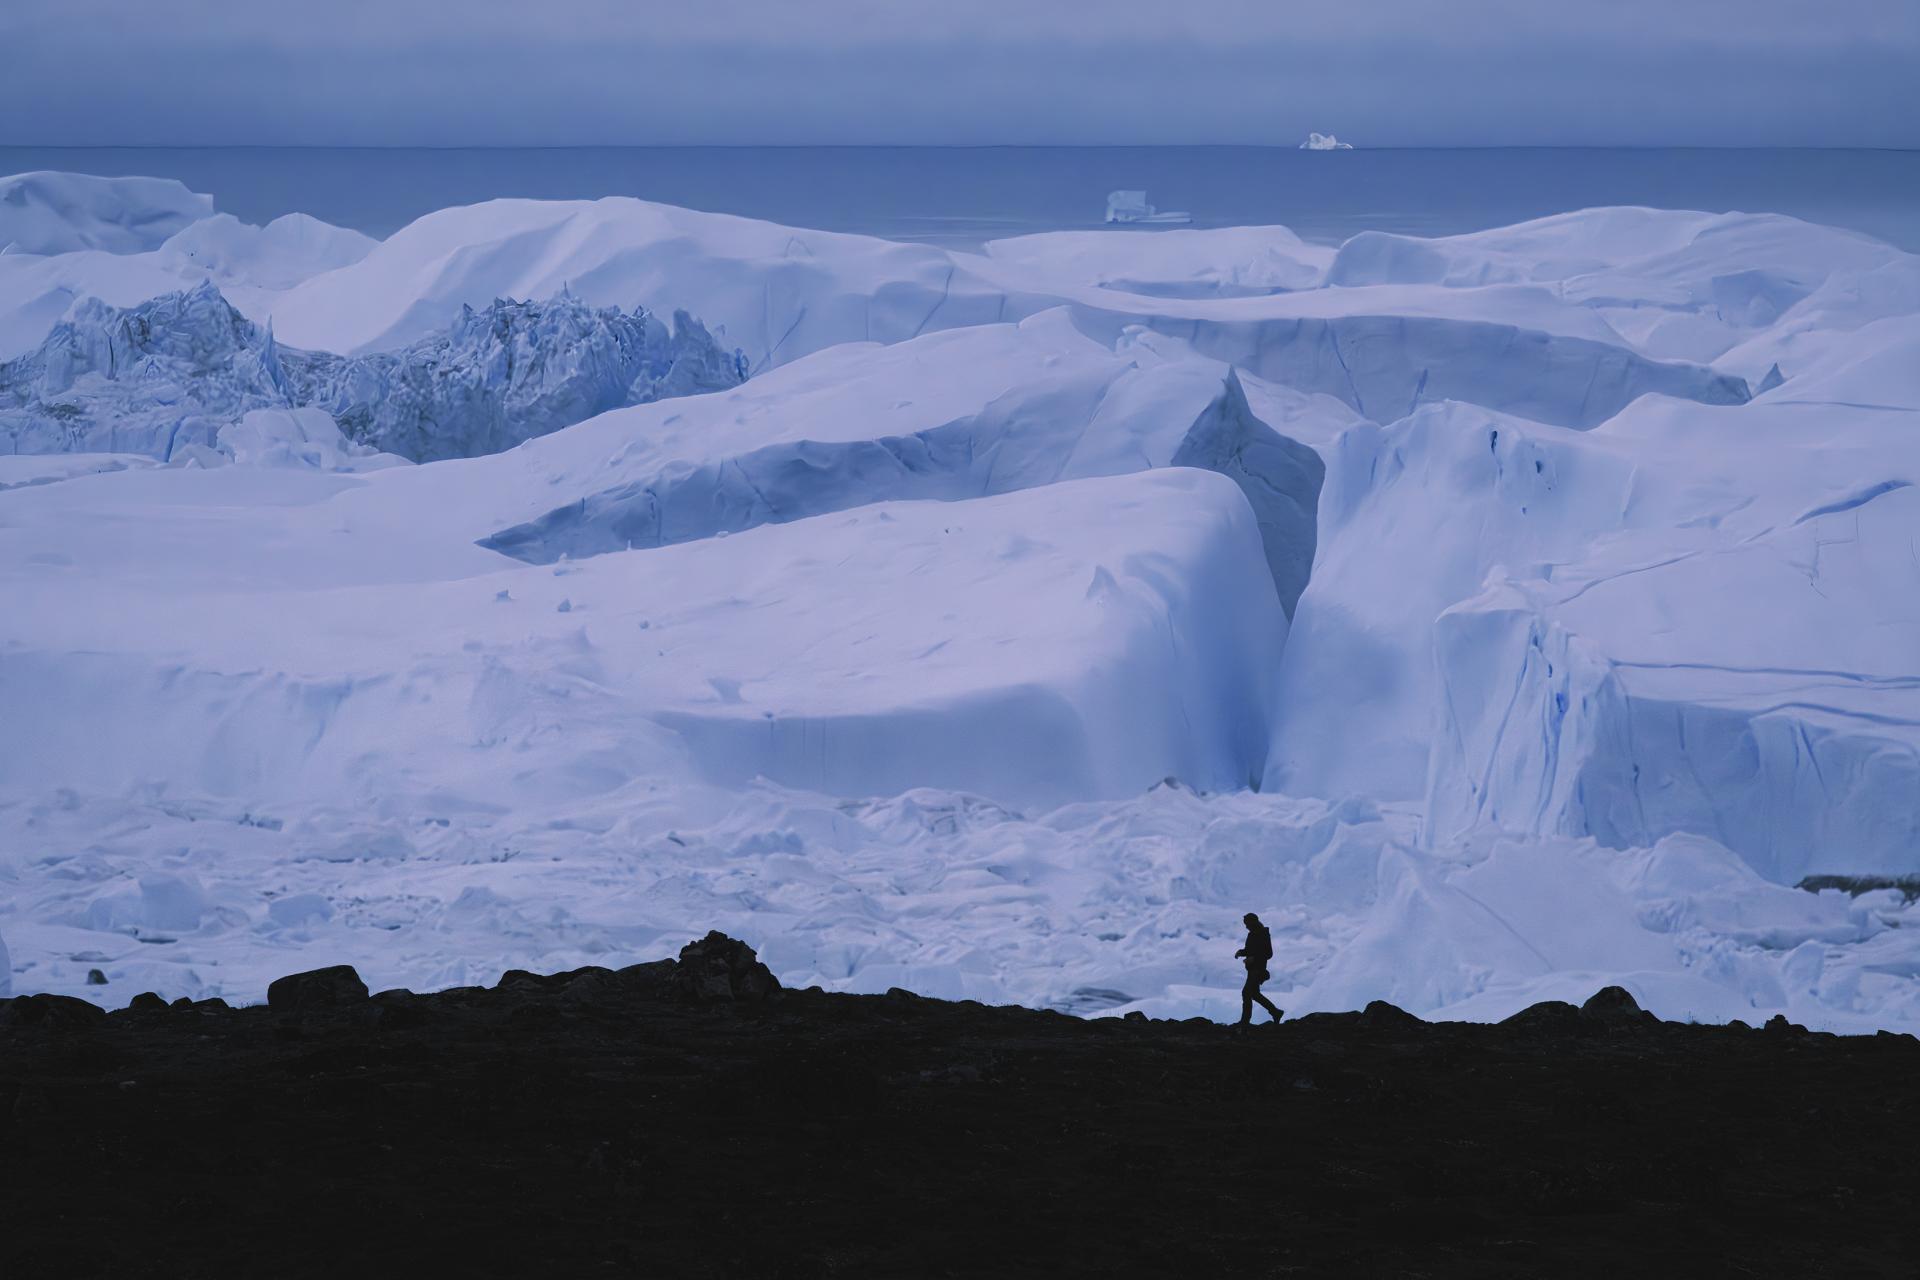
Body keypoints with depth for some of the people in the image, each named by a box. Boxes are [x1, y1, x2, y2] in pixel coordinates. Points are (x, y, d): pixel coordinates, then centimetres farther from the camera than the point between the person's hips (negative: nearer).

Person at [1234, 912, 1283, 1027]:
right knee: (1254, 994, 14)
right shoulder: (1252, 934, 11)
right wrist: (1241, 952, 1)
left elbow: (1269, 954, -15)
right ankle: (1275, 1012, 24)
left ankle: (1245, 1021, -8)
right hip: (1252, 969, 10)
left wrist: (1253, 958, -25)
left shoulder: (1264, 935, -14)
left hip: (1258, 969, -10)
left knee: (1246, 993, -11)